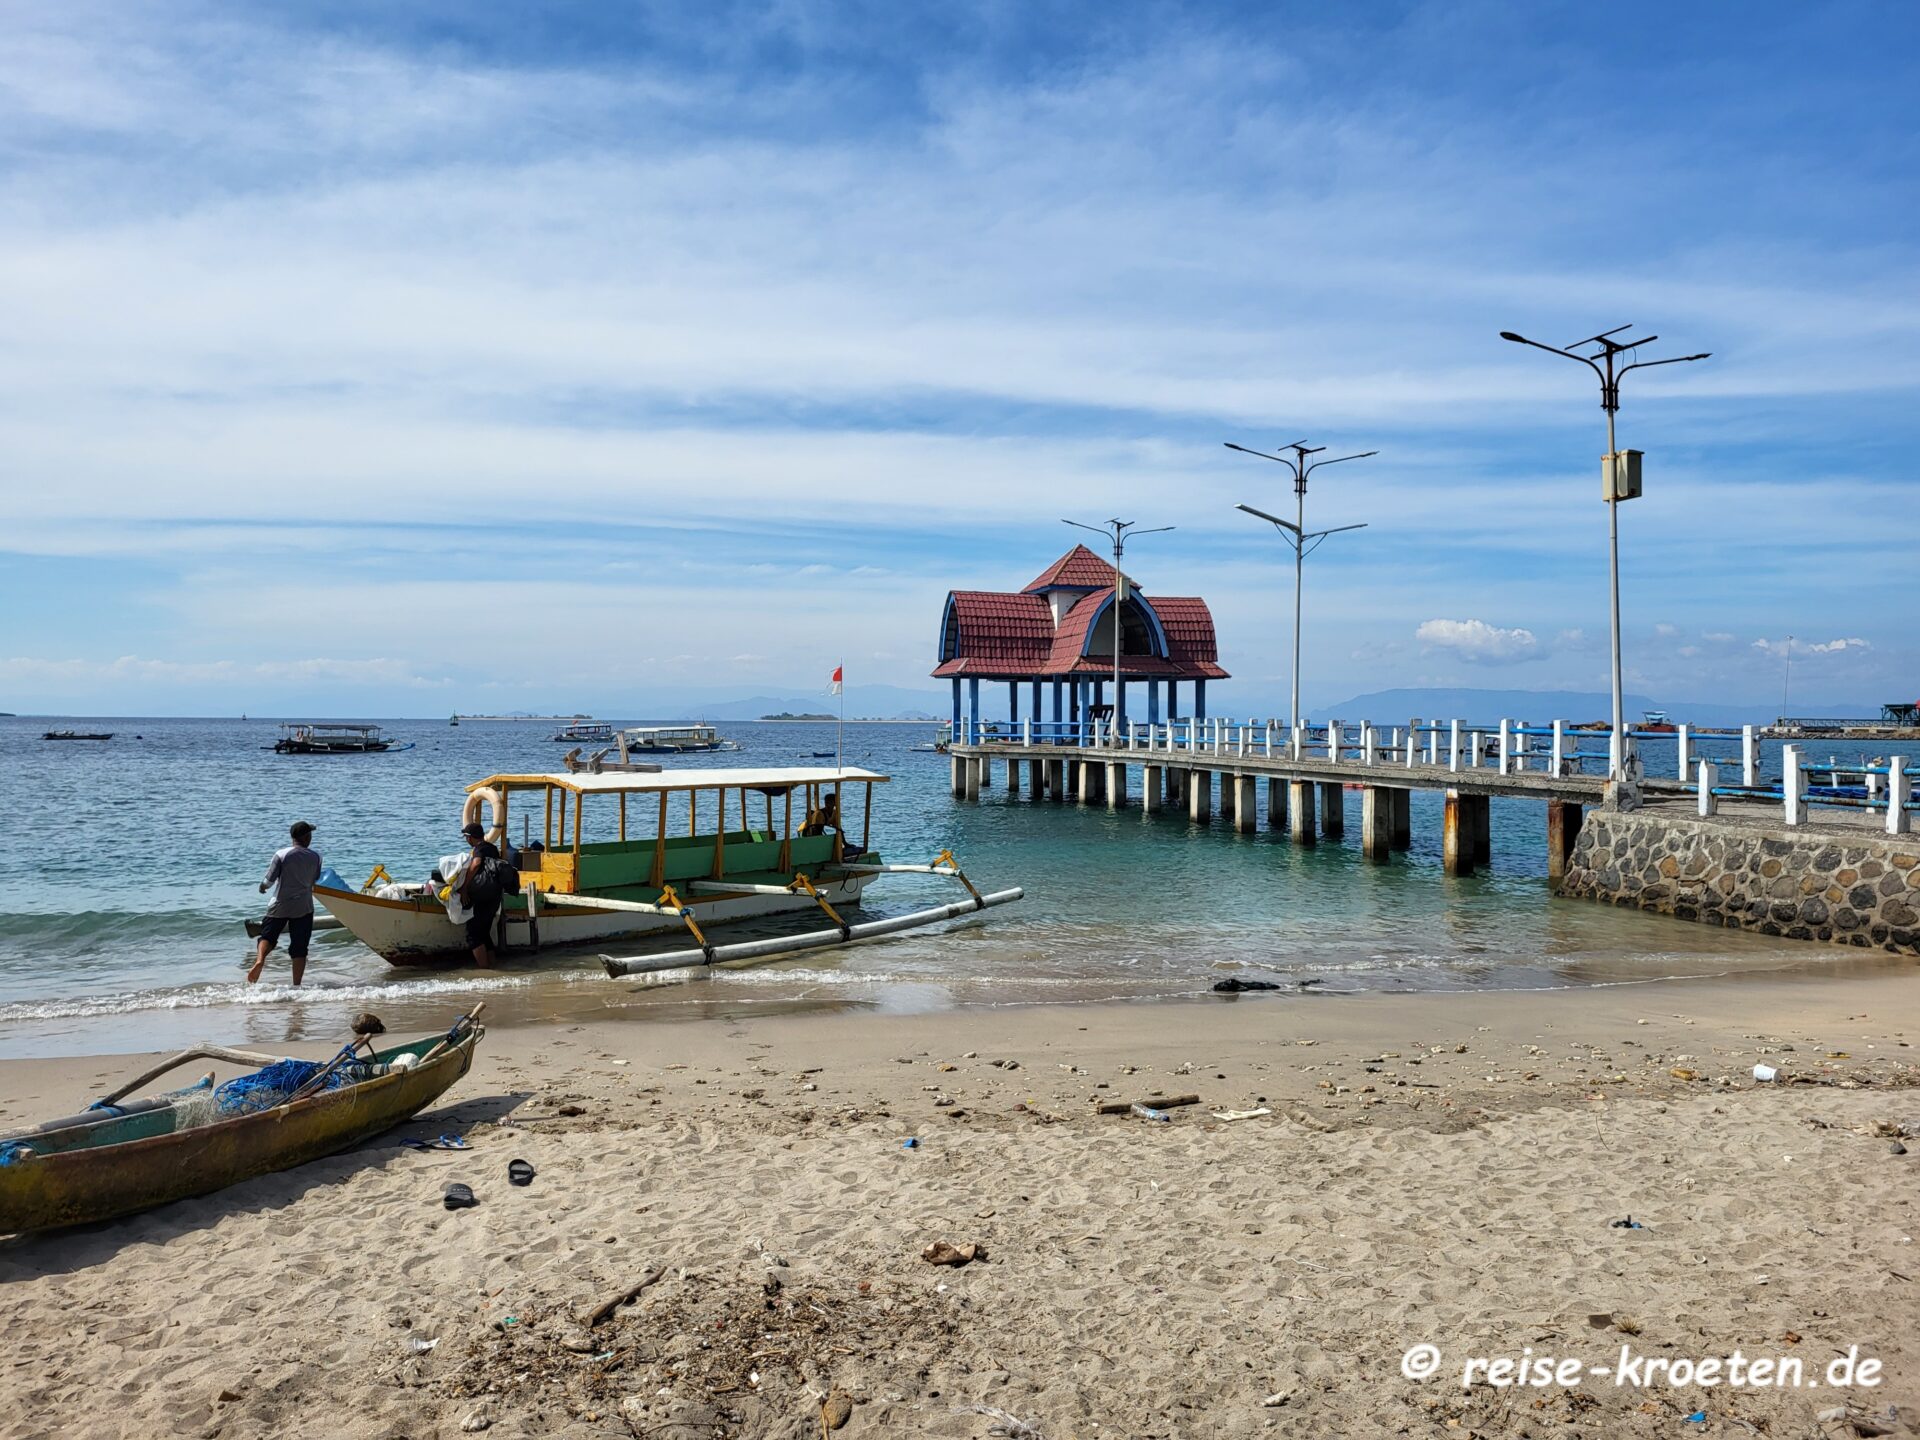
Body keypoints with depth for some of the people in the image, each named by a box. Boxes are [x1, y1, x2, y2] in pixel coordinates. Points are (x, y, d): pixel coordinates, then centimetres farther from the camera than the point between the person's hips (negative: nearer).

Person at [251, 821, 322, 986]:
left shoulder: (282, 855, -8)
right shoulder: (315, 856, -2)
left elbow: (270, 879, -6)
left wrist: (262, 887, 15)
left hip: (280, 906, -1)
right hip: (304, 907, 1)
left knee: (267, 936, 12)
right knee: (299, 949, 6)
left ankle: (259, 959, -19)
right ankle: (296, 985, 3)